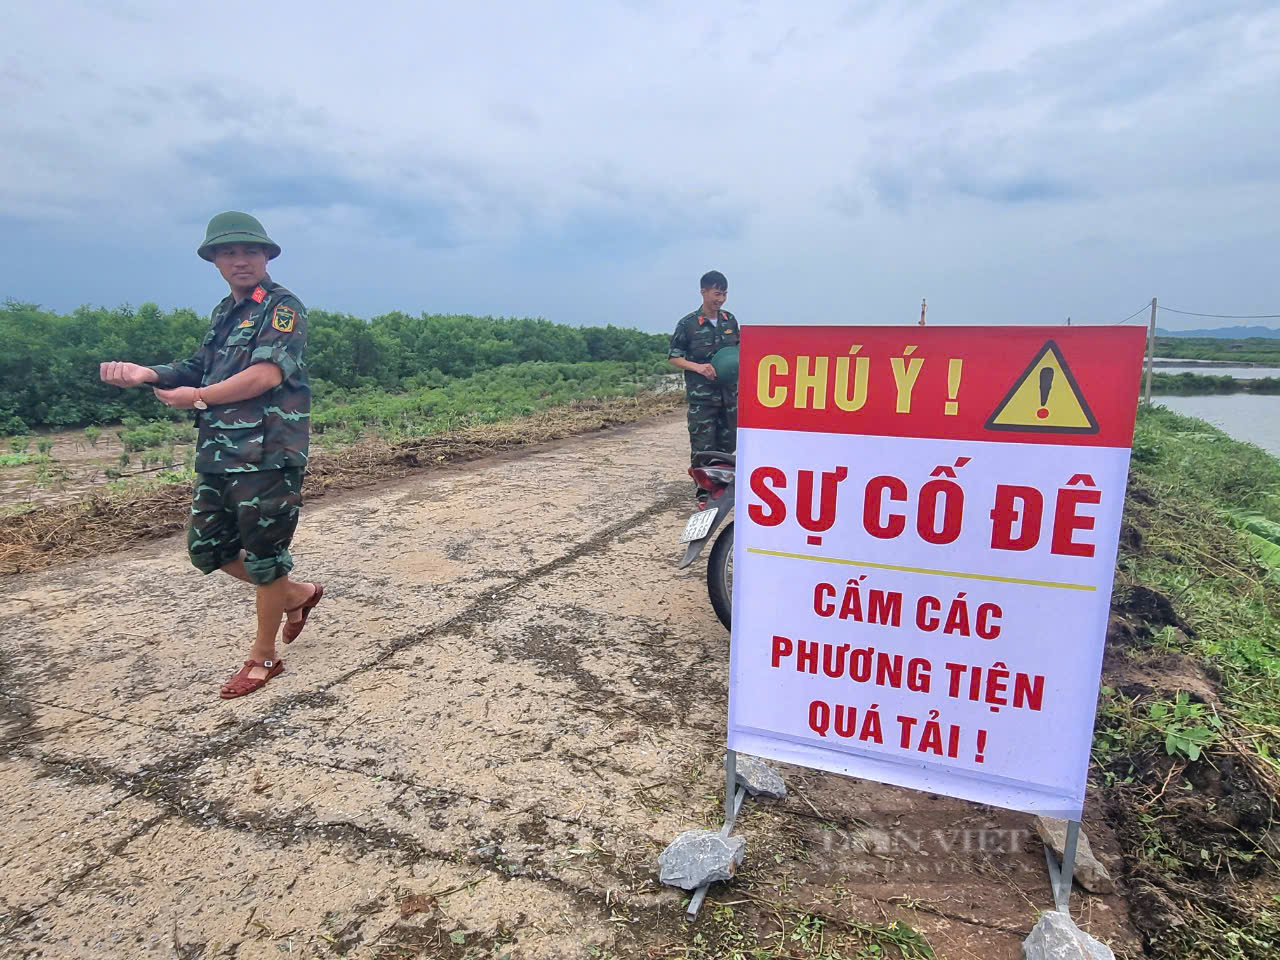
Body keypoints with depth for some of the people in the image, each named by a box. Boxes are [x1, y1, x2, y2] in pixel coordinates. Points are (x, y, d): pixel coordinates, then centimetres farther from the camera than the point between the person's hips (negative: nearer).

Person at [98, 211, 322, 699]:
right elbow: (202, 369, 16)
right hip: (217, 453, 9)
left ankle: (263, 657, 18)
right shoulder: (224, 313, 18)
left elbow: (266, 374, -19)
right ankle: (297, 594, 32)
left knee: (264, 555, 1)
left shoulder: (283, 307, -8)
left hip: (267, 454, -9)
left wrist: (197, 397, -12)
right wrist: (146, 374, -1)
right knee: (206, 548, 14)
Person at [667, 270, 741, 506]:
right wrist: (698, 367, -17)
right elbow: (673, 357, -2)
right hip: (701, 395, -5)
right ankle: (703, 495, 7)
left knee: (727, 445, 11)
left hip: (729, 393, 5)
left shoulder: (730, 320, 8)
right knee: (702, 449, -3)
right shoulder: (688, 324, -6)